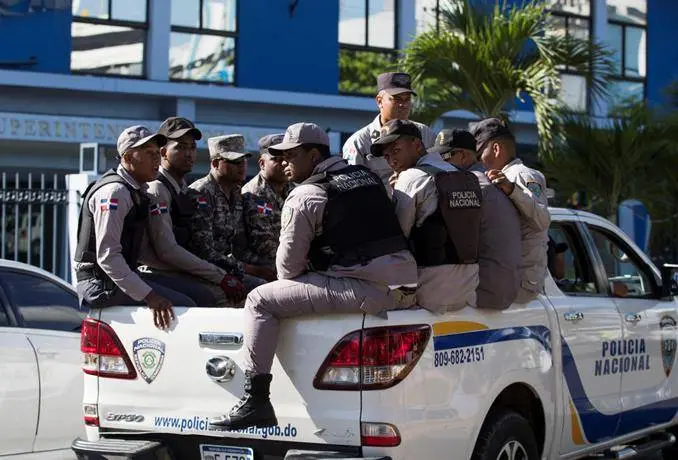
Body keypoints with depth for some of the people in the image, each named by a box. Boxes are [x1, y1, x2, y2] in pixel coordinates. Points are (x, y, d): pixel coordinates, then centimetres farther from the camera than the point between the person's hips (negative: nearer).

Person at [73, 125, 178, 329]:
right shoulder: (114, 192, -15)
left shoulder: (137, 191, 18)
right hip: (102, 285, -10)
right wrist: (148, 296, -27)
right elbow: (107, 256, -23)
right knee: (184, 307, -18)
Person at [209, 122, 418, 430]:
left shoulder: (304, 197, -4)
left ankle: (255, 399, -9)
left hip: (365, 289, -9)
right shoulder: (366, 176, 20)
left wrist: (292, 284, 21)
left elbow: (288, 266, -2)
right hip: (404, 286, 9)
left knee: (261, 300, -3)